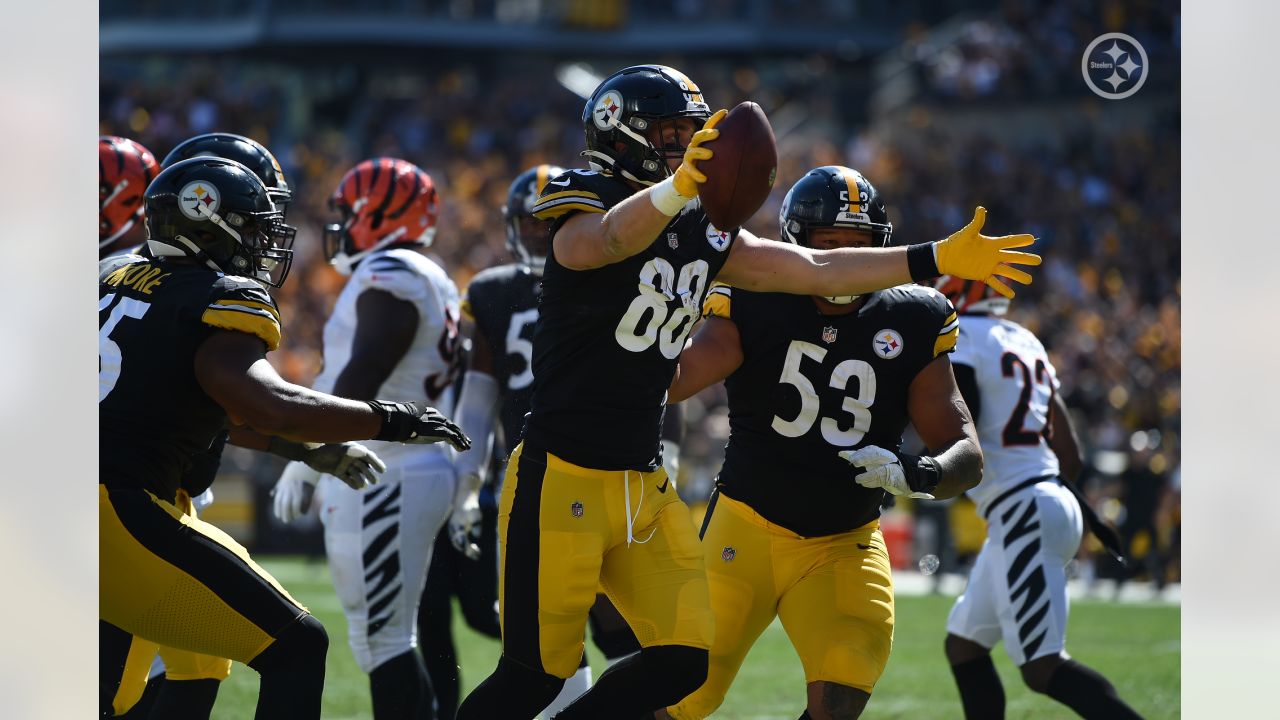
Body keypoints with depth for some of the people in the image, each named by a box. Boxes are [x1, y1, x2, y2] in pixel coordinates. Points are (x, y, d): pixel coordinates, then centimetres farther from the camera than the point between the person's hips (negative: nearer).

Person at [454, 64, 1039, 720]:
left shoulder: (702, 235, 10)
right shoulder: (585, 217, -14)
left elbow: (812, 271, 11)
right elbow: (615, 237, -39)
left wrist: (939, 260, 6)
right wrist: (679, 186, -61)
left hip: (644, 486, 8)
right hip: (562, 483, -8)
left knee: (682, 660, 0)